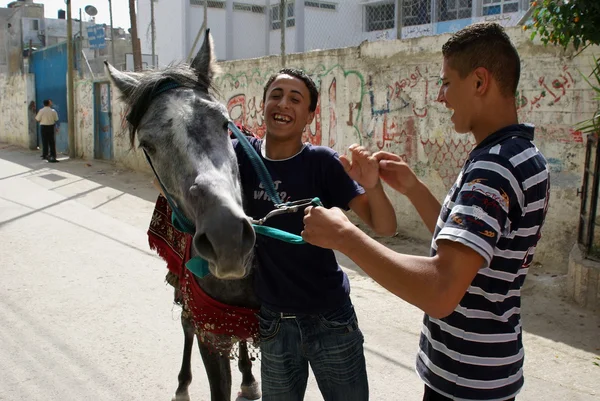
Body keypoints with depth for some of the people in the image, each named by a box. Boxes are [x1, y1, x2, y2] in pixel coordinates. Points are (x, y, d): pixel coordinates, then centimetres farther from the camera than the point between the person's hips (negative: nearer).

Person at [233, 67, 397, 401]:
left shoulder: (323, 163, -13)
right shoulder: (241, 155, -6)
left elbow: (385, 228, -15)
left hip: (330, 319, -2)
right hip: (272, 322, 2)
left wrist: (372, 185, -34)